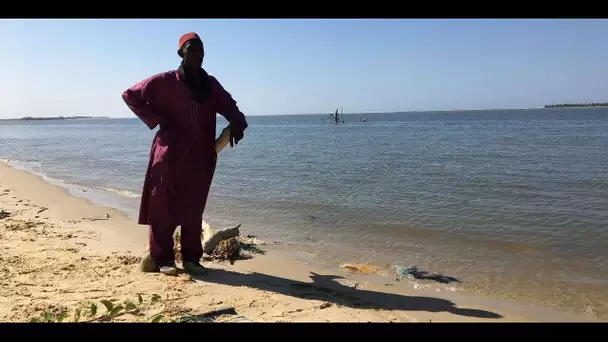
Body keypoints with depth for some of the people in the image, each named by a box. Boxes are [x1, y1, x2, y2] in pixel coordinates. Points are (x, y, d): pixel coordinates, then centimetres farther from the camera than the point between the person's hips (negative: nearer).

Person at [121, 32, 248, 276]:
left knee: (193, 209, 9)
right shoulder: (165, 81, -2)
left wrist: (237, 123, -6)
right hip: (170, 154, -4)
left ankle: (191, 258, 18)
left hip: (200, 157, 4)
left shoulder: (211, 84, 10)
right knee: (164, 208, 2)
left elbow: (229, 107, 17)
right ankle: (162, 260, 11)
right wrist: (156, 120, -5)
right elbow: (130, 95, 3)